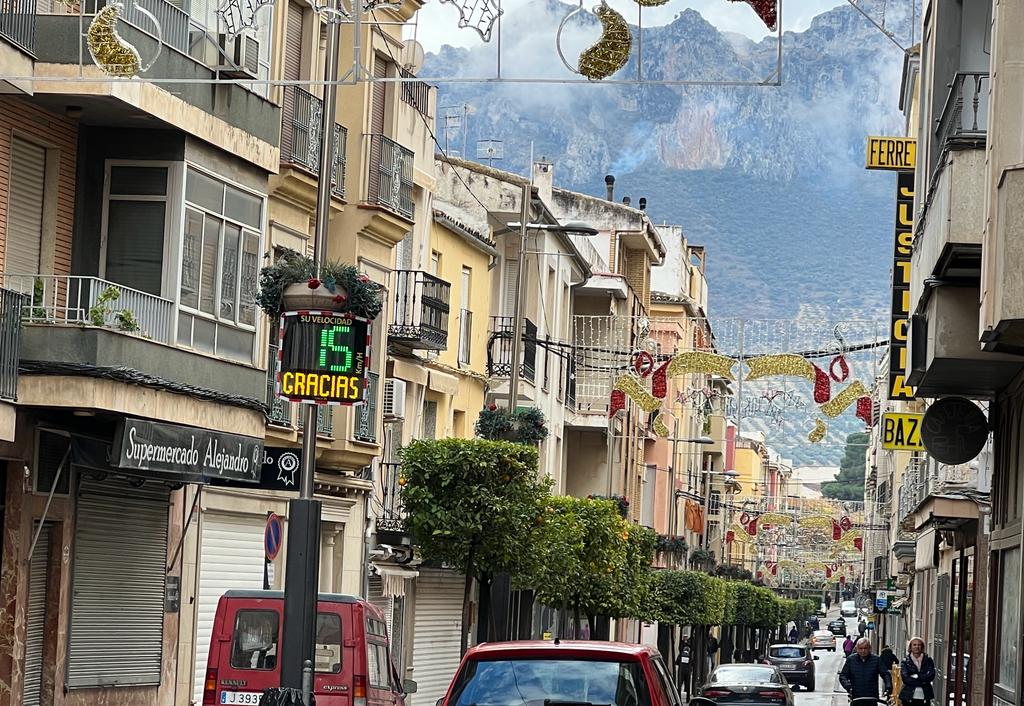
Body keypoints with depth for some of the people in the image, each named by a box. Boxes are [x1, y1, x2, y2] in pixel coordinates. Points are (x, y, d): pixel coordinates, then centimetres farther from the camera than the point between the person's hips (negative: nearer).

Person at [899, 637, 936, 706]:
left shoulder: (928, 660, 7)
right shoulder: (905, 661, 2)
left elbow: (931, 676, -6)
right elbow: (906, 679, -10)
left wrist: (917, 676, -14)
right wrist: (923, 682, -12)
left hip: (924, 697, 1)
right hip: (908, 697, -1)